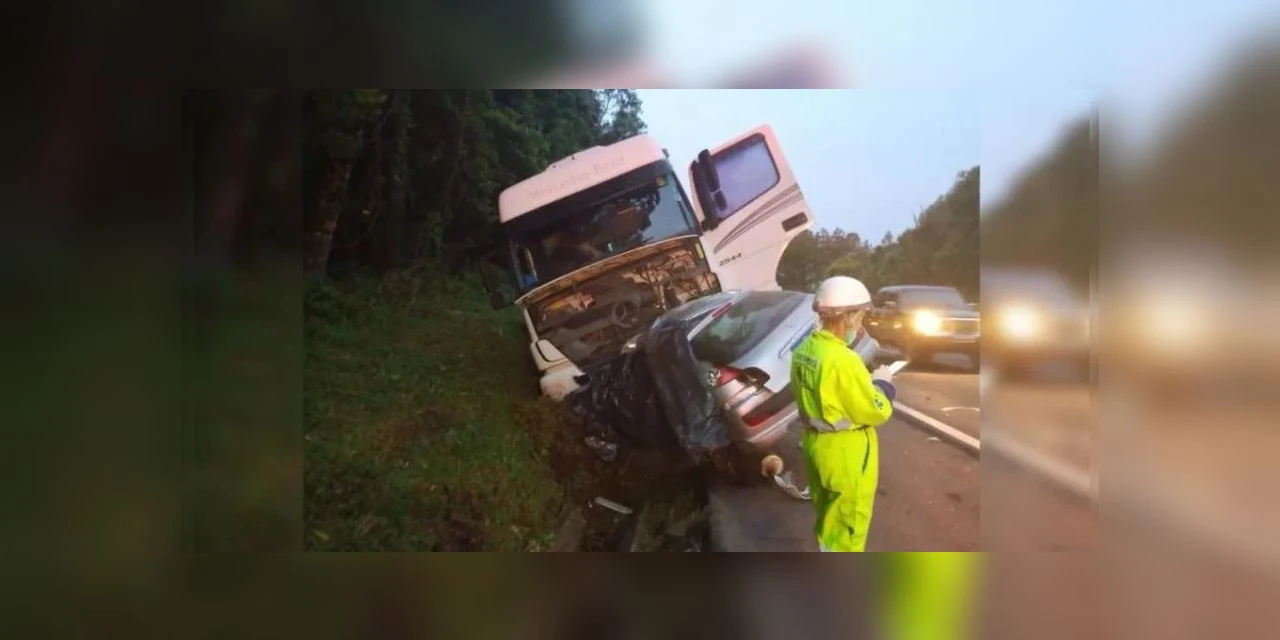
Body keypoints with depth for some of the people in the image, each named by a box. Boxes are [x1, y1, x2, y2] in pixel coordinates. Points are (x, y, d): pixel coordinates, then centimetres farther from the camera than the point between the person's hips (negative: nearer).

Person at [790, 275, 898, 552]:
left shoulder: (804, 350, 0)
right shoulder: (843, 359, -27)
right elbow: (875, 412, -21)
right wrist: (882, 383, -3)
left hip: (815, 442, 9)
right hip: (845, 452, -9)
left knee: (827, 512, 25)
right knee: (848, 521, 8)